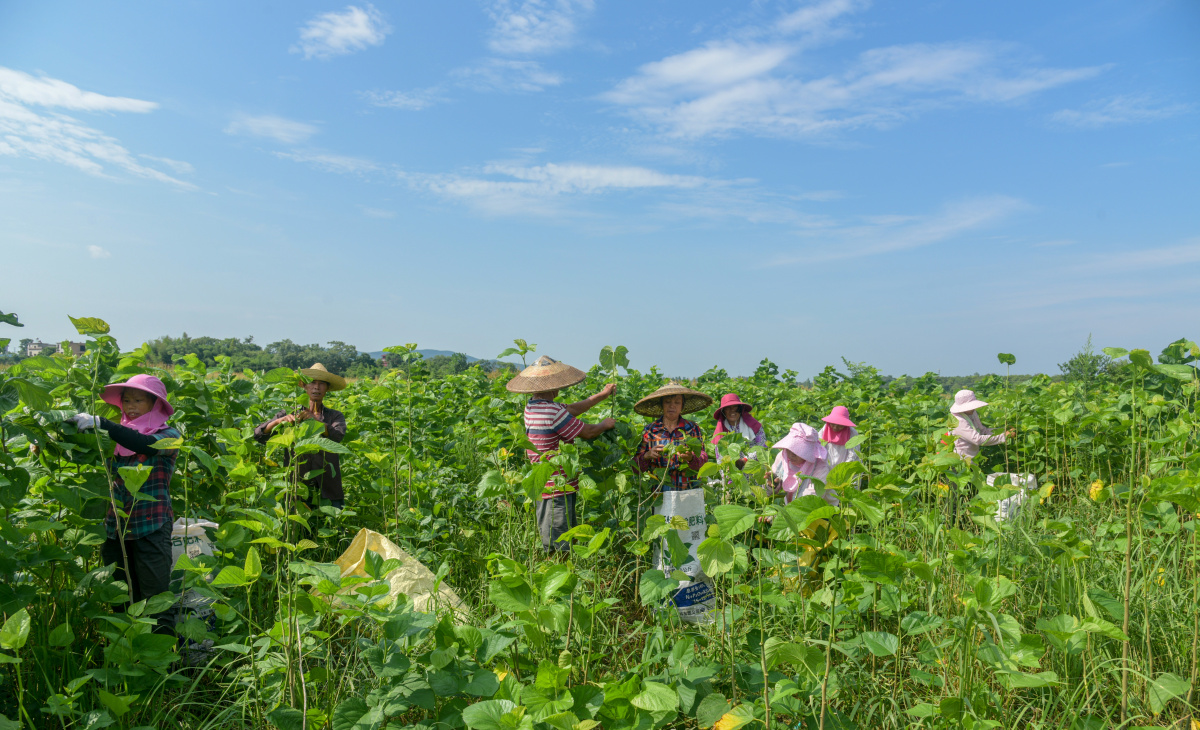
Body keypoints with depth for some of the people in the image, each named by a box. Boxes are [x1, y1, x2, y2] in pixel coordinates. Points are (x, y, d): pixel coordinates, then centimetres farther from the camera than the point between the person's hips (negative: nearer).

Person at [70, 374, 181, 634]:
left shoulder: (168, 435, -3)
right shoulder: (118, 438, 9)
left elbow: (147, 445, -24)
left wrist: (99, 423, -27)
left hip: (151, 528, -5)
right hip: (116, 527, 5)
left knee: (155, 599, -3)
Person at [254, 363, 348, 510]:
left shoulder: (335, 416, 9)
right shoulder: (289, 414, 11)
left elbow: (339, 435, -12)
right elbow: (259, 435, 1)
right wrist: (278, 421, -18)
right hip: (297, 487, 0)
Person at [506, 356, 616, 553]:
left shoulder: (532, 406, 7)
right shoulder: (552, 412, -22)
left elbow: (571, 409, 15)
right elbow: (587, 432, -13)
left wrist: (602, 395, 21)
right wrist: (605, 424, 9)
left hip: (543, 486, 10)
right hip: (557, 490, -10)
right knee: (561, 549, -2)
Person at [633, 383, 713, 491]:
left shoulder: (693, 429, 8)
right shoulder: (649, 430, 8)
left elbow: (703, 460, -1)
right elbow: (636, 466, 6)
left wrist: (691, 458, -22)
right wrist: (647, 455, -14)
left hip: (687, 491, 0)